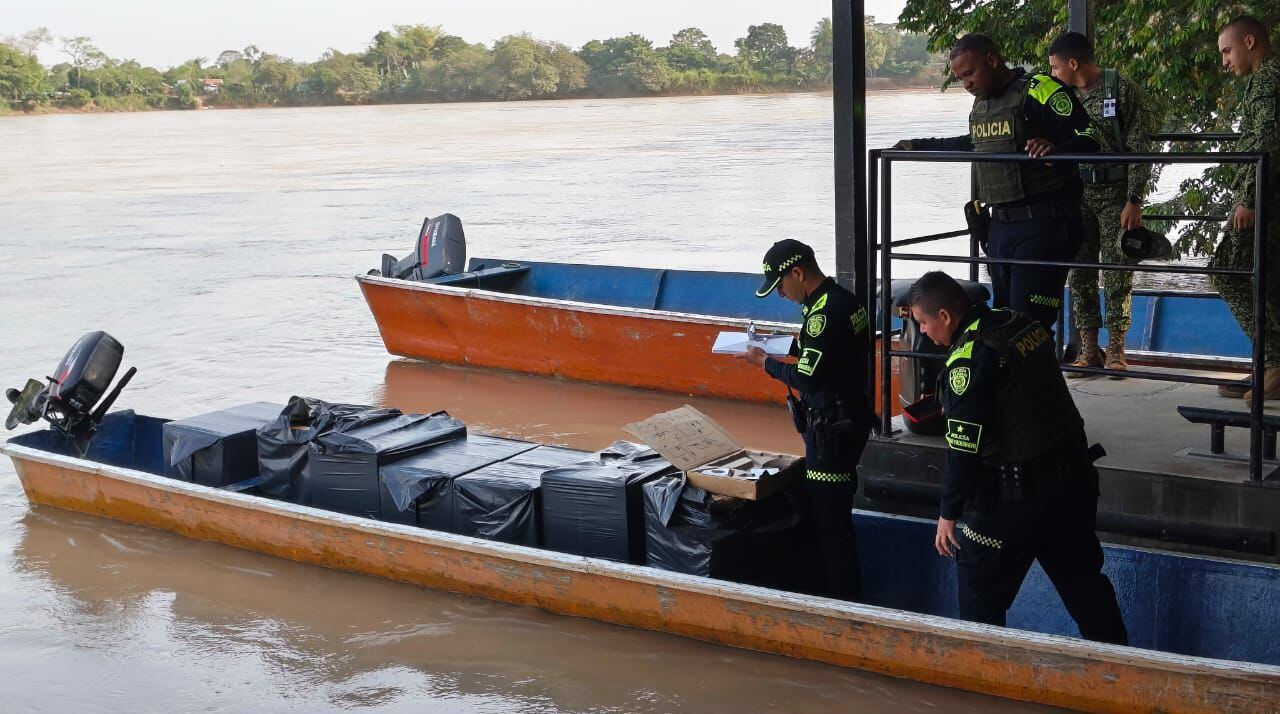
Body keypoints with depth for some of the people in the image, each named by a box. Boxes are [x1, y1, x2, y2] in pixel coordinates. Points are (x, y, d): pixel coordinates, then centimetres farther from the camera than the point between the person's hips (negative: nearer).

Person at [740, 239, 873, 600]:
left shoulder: (825, 313, -22)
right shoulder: (846, 300, 9)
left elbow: (808, 378, -23)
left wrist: (765, 362, -10)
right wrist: (796, 345, 9)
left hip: (831, 427, -10)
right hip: (851, 417, 10)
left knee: (828, 519, -1)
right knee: (834, 513, 19)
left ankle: (842, 600, 6)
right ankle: (844, 593, 28)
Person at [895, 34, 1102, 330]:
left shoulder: (1039, 90, -12)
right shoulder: (982, 101, 16)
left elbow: (1089, 139, -17)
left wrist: (1054, 149, -37)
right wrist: (919, 146, 36)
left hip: (1042, 224, -9)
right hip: (1000, 225, 9)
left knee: (1029, 319, -13)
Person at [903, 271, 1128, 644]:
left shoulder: (969, 357, -19)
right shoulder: (1027, 326, 6)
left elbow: (964, 447, -19)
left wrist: (948, 514, -11)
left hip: (1019, 497, -8)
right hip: (1075, 478, 8)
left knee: (979, 589, 6)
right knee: (1083, 580, 18)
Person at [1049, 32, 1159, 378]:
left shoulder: (1123, 90, -7)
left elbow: (1139, 149, -9)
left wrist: (1134, 201, -15)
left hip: (1115, 194, -5)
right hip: (1076, 194, 5)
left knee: (1118, 274, -2)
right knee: (1079, 273, 4)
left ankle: (1115, 349, 6)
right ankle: (1089, 350, 11)